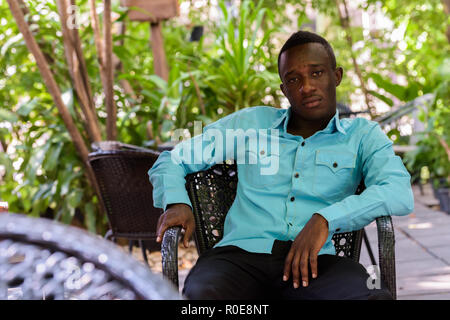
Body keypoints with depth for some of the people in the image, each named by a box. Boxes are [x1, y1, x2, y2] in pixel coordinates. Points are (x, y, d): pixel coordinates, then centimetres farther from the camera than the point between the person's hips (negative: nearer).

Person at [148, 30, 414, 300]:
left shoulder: (362, 135, 16)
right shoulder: (250, 122, 20)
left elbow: (400, 193, -3)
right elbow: (172, 160, 26)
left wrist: (325, 219, -18)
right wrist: (177, 202, 2)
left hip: (314, 262, 0)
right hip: (241, 254, 1)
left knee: (377, 297, -35)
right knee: (201, 295, -37)